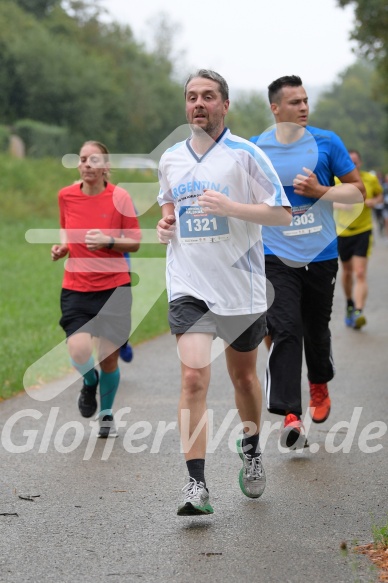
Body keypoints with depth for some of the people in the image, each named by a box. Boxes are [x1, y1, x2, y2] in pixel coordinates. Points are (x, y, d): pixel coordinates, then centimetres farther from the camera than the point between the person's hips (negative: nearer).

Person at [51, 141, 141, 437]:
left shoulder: (120, 197, -5)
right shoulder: (66, 196, 3)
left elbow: (135, 242, -1)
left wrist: (108, 241, -18)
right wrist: (62, 248, -1)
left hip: (114, 286, -1)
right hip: (76, 288, 1)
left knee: (109, 358, 1)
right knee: (80, 354, -18)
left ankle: (107, 413, 28)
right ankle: (90, 382, 20)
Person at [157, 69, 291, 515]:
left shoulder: (245, 155, -5)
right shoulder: (170, 160, 8)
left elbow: (282, 213, -8)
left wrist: (230, 207, -21)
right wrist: (165, 223, 5)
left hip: (241, 287, -1)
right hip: (189, 287, 1)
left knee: (243, 377, 15)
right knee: (193, 377, -15)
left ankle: (251, 449, 43)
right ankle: (196, 486, -15)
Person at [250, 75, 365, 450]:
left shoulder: (327, 143, -2)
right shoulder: (256, 149, 0)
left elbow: (358, 191, 1)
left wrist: (320, 191, -14)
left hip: (320, 254, 1)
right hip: (276, 257, -1)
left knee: (316, 329, 14)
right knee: (285, 331, -14)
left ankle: (319, 386, 43)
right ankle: (289, 416, -18)